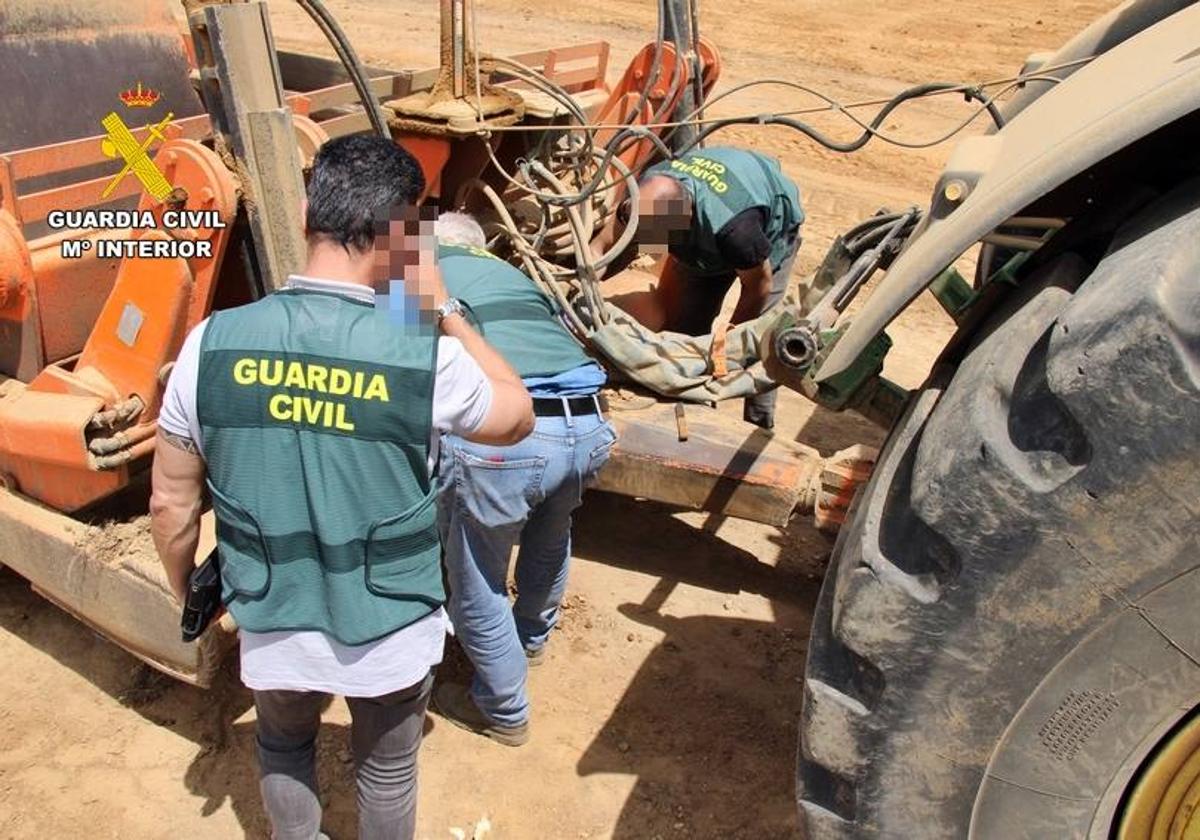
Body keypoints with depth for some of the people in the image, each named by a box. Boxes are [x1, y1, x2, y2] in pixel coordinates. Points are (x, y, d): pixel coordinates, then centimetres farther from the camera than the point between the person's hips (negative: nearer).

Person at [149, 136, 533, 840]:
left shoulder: (213, 344, -17)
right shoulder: (424, 358, -24)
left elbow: (172, 503, -6)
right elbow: (518, 416, -3)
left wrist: (187, 595, 13)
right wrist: (442, 305, -3)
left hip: (272, 628, 2)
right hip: (391, 633, -1)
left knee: (284, 747, 34)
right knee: (388, 771, 27)